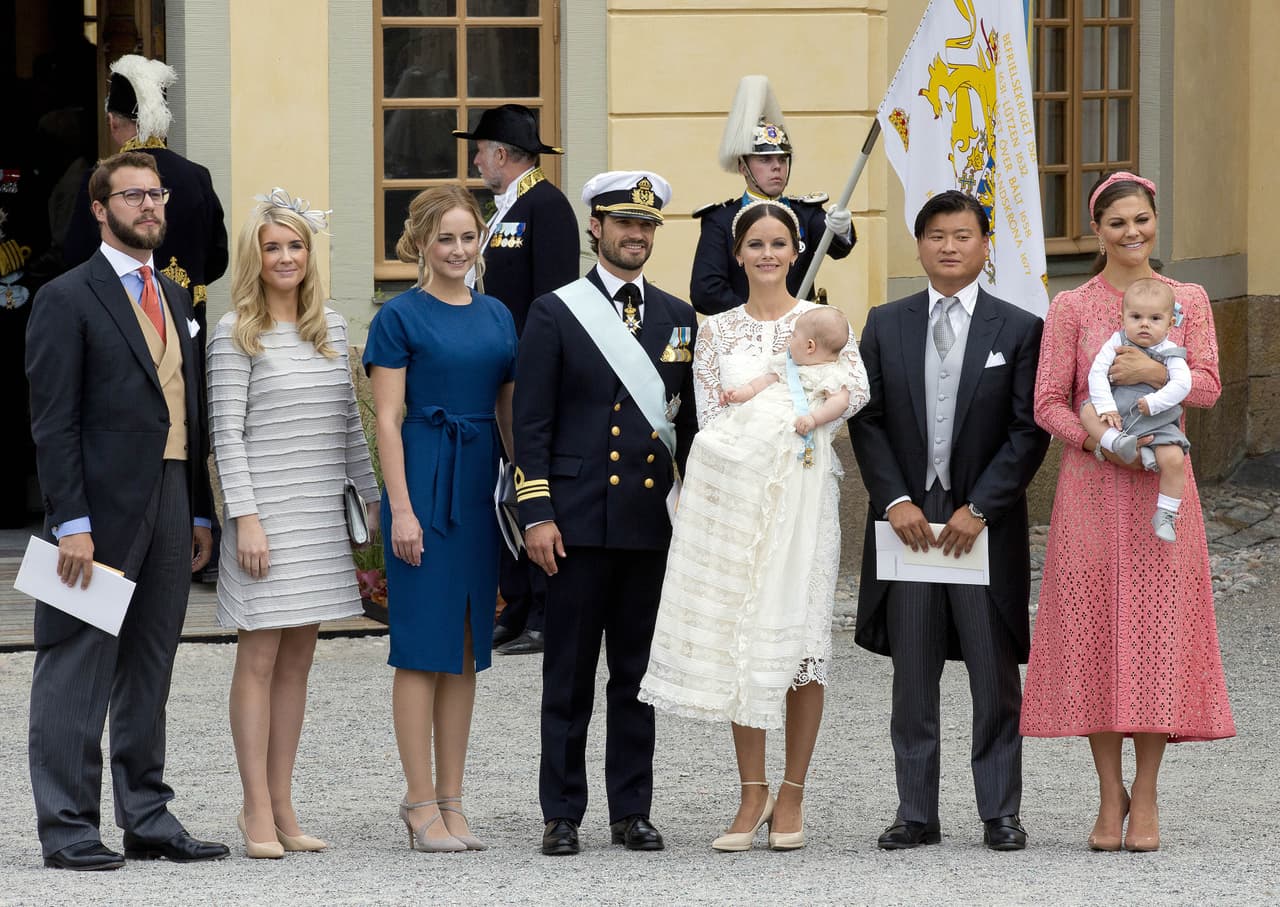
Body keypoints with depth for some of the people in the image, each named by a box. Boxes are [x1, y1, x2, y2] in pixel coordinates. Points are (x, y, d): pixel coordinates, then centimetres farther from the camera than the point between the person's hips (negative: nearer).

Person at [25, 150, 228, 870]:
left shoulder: (175, 298, 17)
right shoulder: (68, 298, -5)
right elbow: (54, 422, -10)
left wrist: (201, 514, 14)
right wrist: (72, 523, -16)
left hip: (170, 504, 7)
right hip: (103, 507, -7)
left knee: (150, 669, 12)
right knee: (80, 669, -3)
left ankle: (148, 818, 17)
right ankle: (69, 828, -1)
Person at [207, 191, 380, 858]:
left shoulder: (332, 327, 11)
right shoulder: (235, 334, -5)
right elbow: (226, 432, -8)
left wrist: (373, 496, 15)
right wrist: (246, 517, -14)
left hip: (321, 515, 5)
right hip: (266, 514, -5)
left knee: (297, 661, 7)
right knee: (259, 659, -3)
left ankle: (283, 807, 11)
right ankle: (257, 812, 0)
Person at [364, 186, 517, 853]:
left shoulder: (496, 316, 13)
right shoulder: (400, 317, -4)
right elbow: (388, 420, -8)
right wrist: (401, 510, -14)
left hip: (481, 486, 6)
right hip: (423, 482, -6)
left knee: (466, 649, 8)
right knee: (423, 646, -4)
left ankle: (451, 802, 12)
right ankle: (422, 805, -1)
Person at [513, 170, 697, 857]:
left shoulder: (677, 318, 13)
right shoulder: (555, 313, 2)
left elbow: (690, 421, 14)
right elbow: (532, 423, -1)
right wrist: (536, 514, -9)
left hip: (654, 521, 3)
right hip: (579, 519, -3)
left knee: (638, 672, 7)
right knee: (570, 673, 0)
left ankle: (632, 812, 13)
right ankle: (561, 815, 5)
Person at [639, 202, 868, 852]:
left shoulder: (823, 321, 5)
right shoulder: (718, 331, 11)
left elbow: (855, 388, -10)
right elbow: (710, 417, 6)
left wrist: (810, 421, -26)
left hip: (800, 496, -2)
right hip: (736, 496, 2)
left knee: (797, 636, -4)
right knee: (739, 639, 0)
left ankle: (791, 794, 4)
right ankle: (752, 793, 6)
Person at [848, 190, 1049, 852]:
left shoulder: (1018, 330, 2)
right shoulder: (886, 325, 8)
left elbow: (1029, 432, -3)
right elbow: (866, 421, 5)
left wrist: (978, 508, -11)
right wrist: (895, 501, -7)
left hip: (984, 524, -2)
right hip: (906, 520, 2)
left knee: (995, 677, 2)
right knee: (912, 678, 5)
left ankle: (1000, 814, 8)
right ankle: (916, 815, 10)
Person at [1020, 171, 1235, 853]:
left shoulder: (1188, 302, 9)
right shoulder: (1072, 307, 4)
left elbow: (1208, 386, -1)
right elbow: (1048, 403, 0)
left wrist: (1157, 371, -19)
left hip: (1162, 487, 1)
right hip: (1091, 484, -1)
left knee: (1158, 629, -2)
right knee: (1095, 628, -2)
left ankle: (1146, 795, 5)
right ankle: (1109, 794, 7)